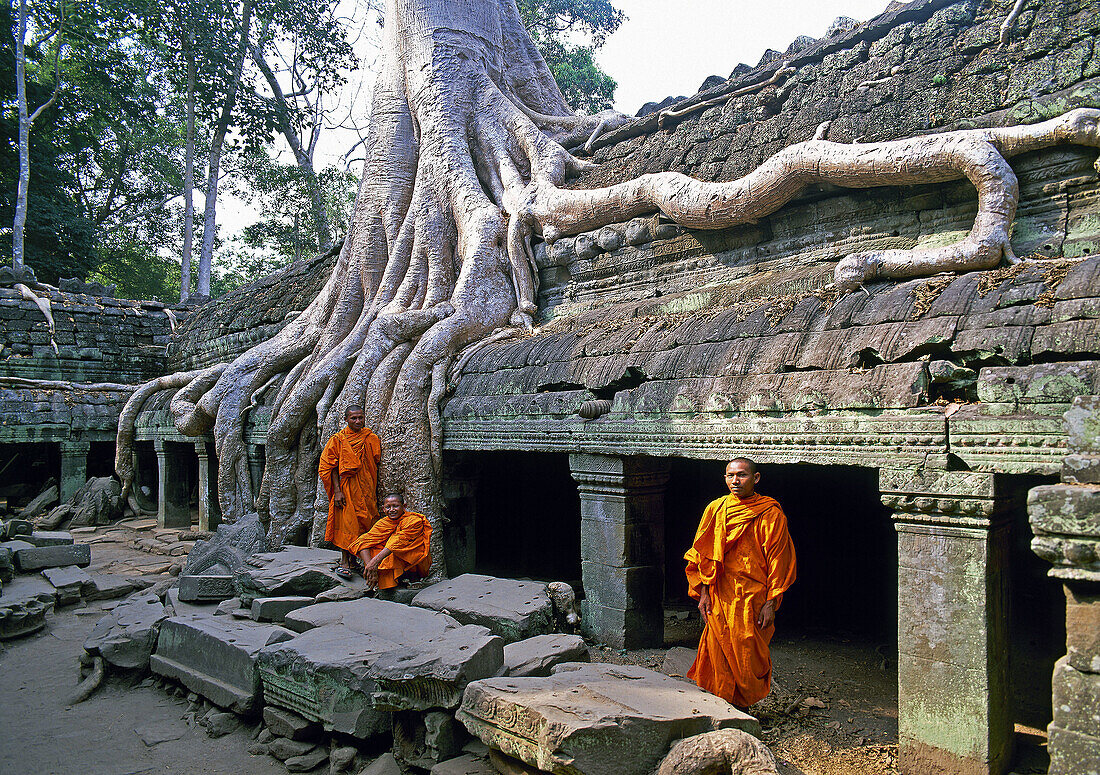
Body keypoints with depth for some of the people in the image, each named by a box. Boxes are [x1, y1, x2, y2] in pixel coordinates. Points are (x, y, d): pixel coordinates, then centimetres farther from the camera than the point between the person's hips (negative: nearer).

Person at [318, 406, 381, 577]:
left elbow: (375, 465, 12)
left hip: (366, 486, 3)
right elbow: (332, 467, -3)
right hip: (346, 486, -3)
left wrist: (376, 490, 7)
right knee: (347, 522, -8)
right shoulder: (338, 439, -1)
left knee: (367, 521, 4)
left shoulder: (371, 438, 8)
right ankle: (345, 562, -3)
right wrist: (337, 491, -12)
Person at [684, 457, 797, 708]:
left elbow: (778, 560, -4)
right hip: (718, 598, 3)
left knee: (747, 658, 2)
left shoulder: (770, 514, -4)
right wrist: (703, 593, 5)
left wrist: (770, 603, -8)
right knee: (719, 655, 6)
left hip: (752, 599, -3)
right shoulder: (715, 509, 6)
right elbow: (702, 555, 11)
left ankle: (743, 708, 22)